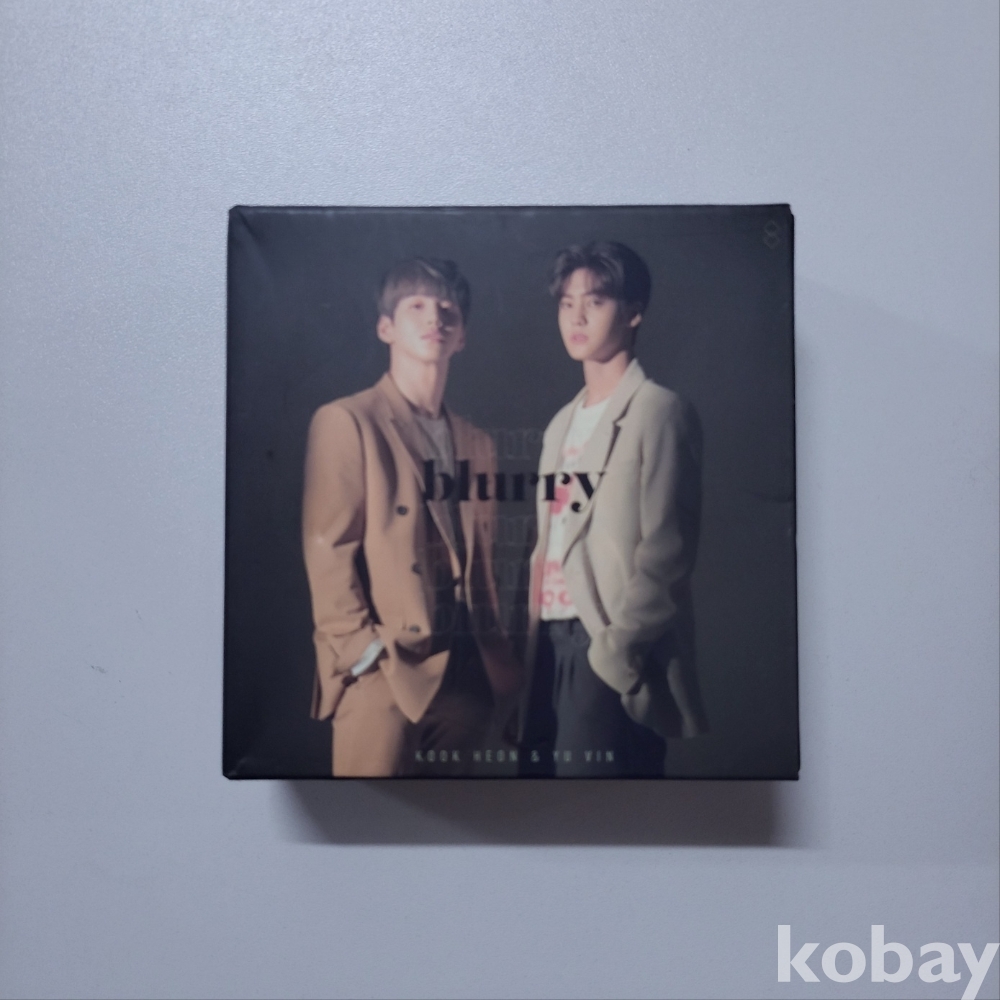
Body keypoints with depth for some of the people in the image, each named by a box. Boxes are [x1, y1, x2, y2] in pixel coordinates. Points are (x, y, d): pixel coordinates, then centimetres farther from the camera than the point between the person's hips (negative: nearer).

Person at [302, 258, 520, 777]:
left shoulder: (476, 443, 14)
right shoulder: (346, 421, -2)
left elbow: (481, 565, 14)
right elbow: (328, 554, -8)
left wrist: (498, 661, 9)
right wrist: (366, 656, -13)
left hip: (466, 672, 5)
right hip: (384, 674, -5)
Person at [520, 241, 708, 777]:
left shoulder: (658, 411, -5)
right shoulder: (563, 423, 17)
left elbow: (666, 552, -13)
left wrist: (618, 647, -17)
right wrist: (533, 639, 8)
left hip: (609, 651, -7)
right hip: (553, 643, 7)